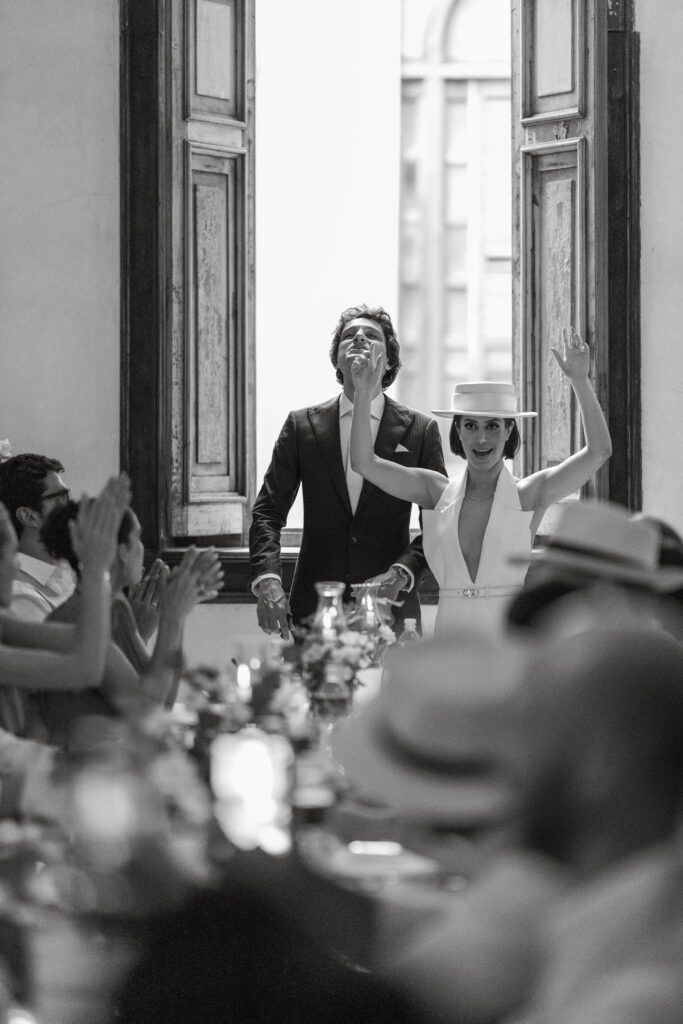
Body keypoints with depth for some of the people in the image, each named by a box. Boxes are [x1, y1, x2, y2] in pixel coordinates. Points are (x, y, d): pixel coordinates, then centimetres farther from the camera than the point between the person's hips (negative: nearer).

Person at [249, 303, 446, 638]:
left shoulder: (420, 431, 5)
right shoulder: (302, 425, 7)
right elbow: (268, 512, 5)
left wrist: (401, 573, -13)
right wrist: (267, 581, -12)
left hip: (390, 610, -1)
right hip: (313, 608, 1)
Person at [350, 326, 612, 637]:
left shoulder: (529, 495, 2)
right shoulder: (437, 492, 9)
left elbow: (599, 451, -6)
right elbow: (364, 462, 6)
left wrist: (580, 380, -13)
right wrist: (364, 391, -2)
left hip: (512, 637, -1)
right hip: (450, 635, 1)